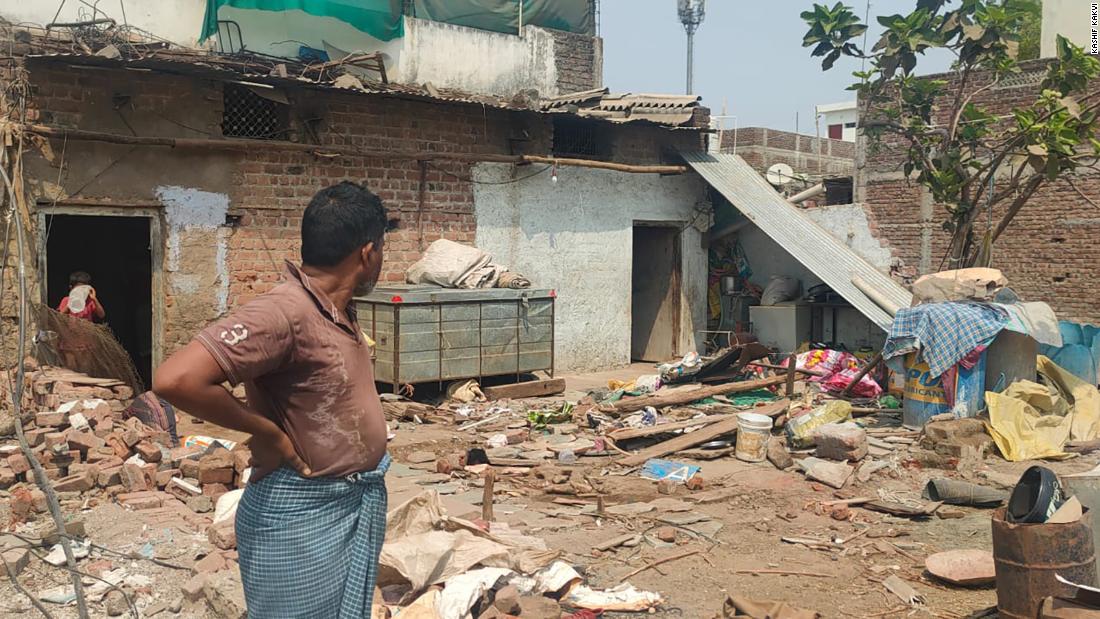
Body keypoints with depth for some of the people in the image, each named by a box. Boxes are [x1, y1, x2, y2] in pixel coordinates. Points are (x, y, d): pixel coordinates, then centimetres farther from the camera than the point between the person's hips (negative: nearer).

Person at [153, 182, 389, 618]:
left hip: (361, 502, 9)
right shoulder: (283, 313, -25)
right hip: (303, 515, -9)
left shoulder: (340, 311, 4)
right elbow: (174, 380, -34)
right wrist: (265, 431, -22)